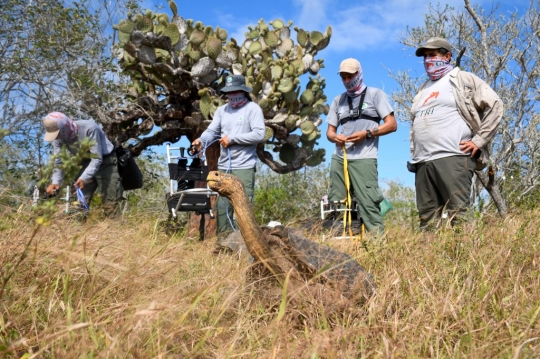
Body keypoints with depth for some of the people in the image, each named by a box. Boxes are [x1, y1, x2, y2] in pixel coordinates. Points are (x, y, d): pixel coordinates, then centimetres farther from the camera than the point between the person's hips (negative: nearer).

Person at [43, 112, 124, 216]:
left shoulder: (89, 128, -32)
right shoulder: (59, 137, -13)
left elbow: (97, 158, -32)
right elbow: (58, 161, -7)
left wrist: (84, 178, -42)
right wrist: (55, 182, -23)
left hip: (105, 161, -6)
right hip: (86, 163, 6)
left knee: (110, 201, -11)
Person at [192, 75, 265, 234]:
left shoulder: (253, 109, -2)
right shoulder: (221, 110, 14)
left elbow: (259, 134, -13)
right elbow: (211, 130, 4)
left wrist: (232, 138, -12)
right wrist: (201, 140, -18)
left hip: (244, 167, -6)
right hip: (223, 166, 6)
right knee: (222, 205, 10)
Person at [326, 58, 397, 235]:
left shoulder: (375, 94, 9)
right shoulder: (338, 100, 22)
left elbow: (392, 124, 3)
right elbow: (330, 130, 20)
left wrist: (366, 133, -11)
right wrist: (335, 137, -5)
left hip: (363, 158, -5)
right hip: (339, 158, 5)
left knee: (368, 203, -14)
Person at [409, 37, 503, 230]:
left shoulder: (462, 79, 8)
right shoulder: (424, 89, 27)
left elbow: (494, 105, 0)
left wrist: (478, 140, -6)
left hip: (453, 157, -6)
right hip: (422, 162, 6)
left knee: (458, 216, -11)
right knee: (427, 220, 3)